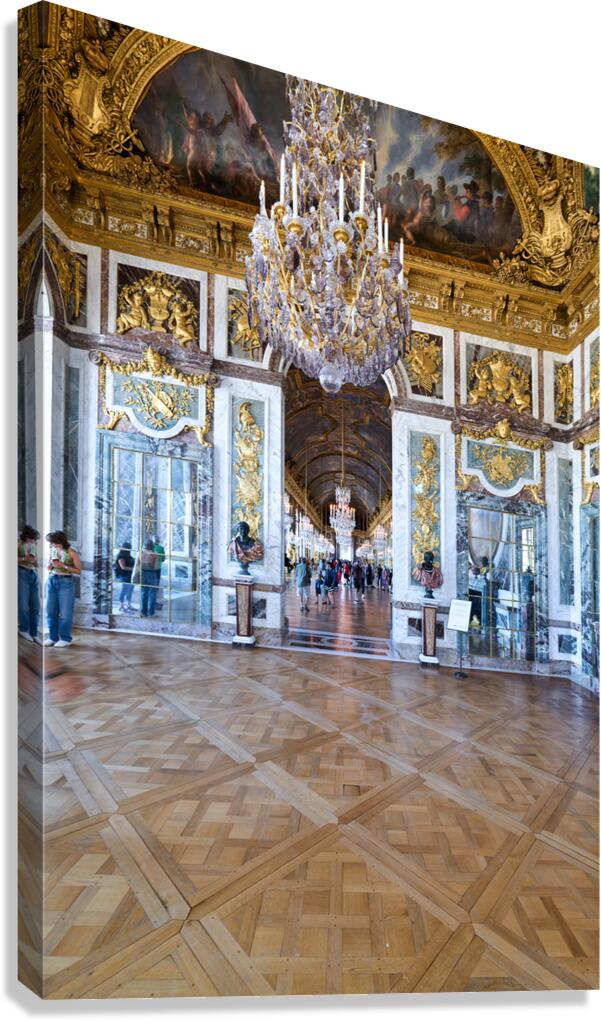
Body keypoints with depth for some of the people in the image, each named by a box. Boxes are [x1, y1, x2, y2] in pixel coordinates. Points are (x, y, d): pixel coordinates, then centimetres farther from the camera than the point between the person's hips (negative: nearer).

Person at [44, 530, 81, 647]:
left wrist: (64, 566, -17)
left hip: (66, 582, -5)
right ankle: (53, 637, 21)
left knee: (65, 612, 0)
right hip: (52, 580, 5)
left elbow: (78, 571, -7)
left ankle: (65, 638, 11)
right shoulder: (52, 550, 5)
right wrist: (52, 564, -6)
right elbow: (48, 568, 16)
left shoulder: (72, 552, -10)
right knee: (50, 611, 8)